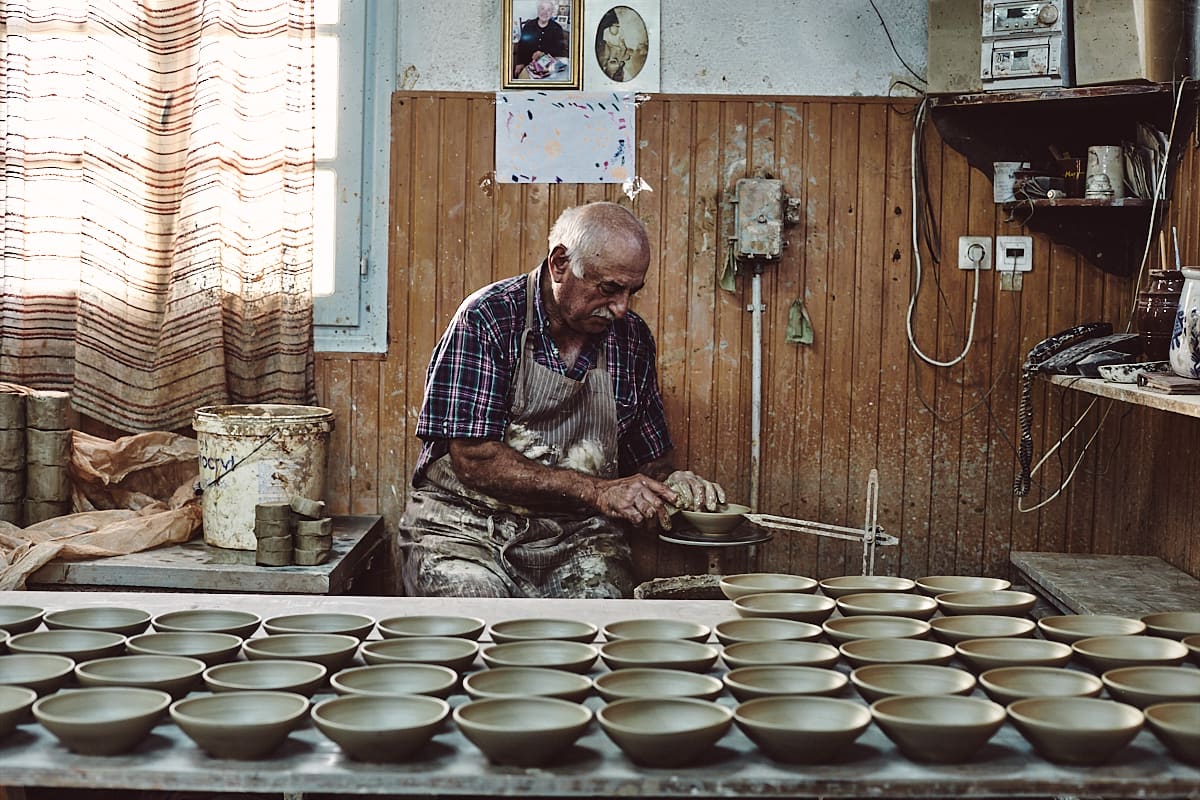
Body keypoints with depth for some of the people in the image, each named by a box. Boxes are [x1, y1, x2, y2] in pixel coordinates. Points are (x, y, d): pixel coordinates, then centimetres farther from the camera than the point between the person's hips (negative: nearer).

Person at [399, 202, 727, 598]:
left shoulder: (632, 337, 7)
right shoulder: (488, 318, -10)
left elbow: (647, 455, 18)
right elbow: (472, 459, -17)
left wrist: (668, 481, -7)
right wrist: (595, 491, -21)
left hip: (577, 535, 5)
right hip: (471, 527, -4)